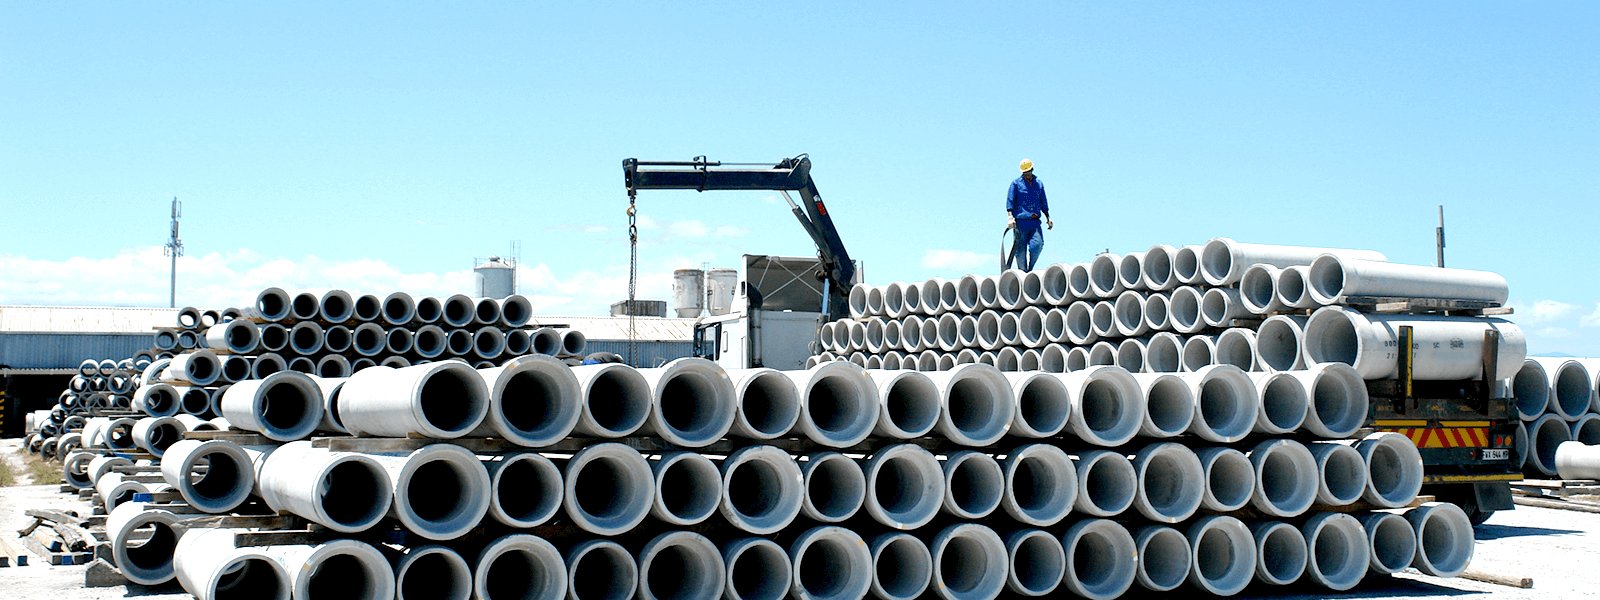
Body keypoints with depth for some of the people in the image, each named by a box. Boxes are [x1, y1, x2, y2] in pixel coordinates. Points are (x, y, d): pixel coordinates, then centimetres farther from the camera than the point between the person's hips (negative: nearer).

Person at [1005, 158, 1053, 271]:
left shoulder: (1039, 184, 18)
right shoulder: (1016, 184, 6)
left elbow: (1043, 203, 25)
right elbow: (1010, 202, 0)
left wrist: (1048, 218, 19)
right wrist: (1010, 217, -13)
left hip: (1035, 221, 3)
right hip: (1020, 221, -2)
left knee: (1038, 244, -17)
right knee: (1020, 250, -3)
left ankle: (1029, 269, -2)